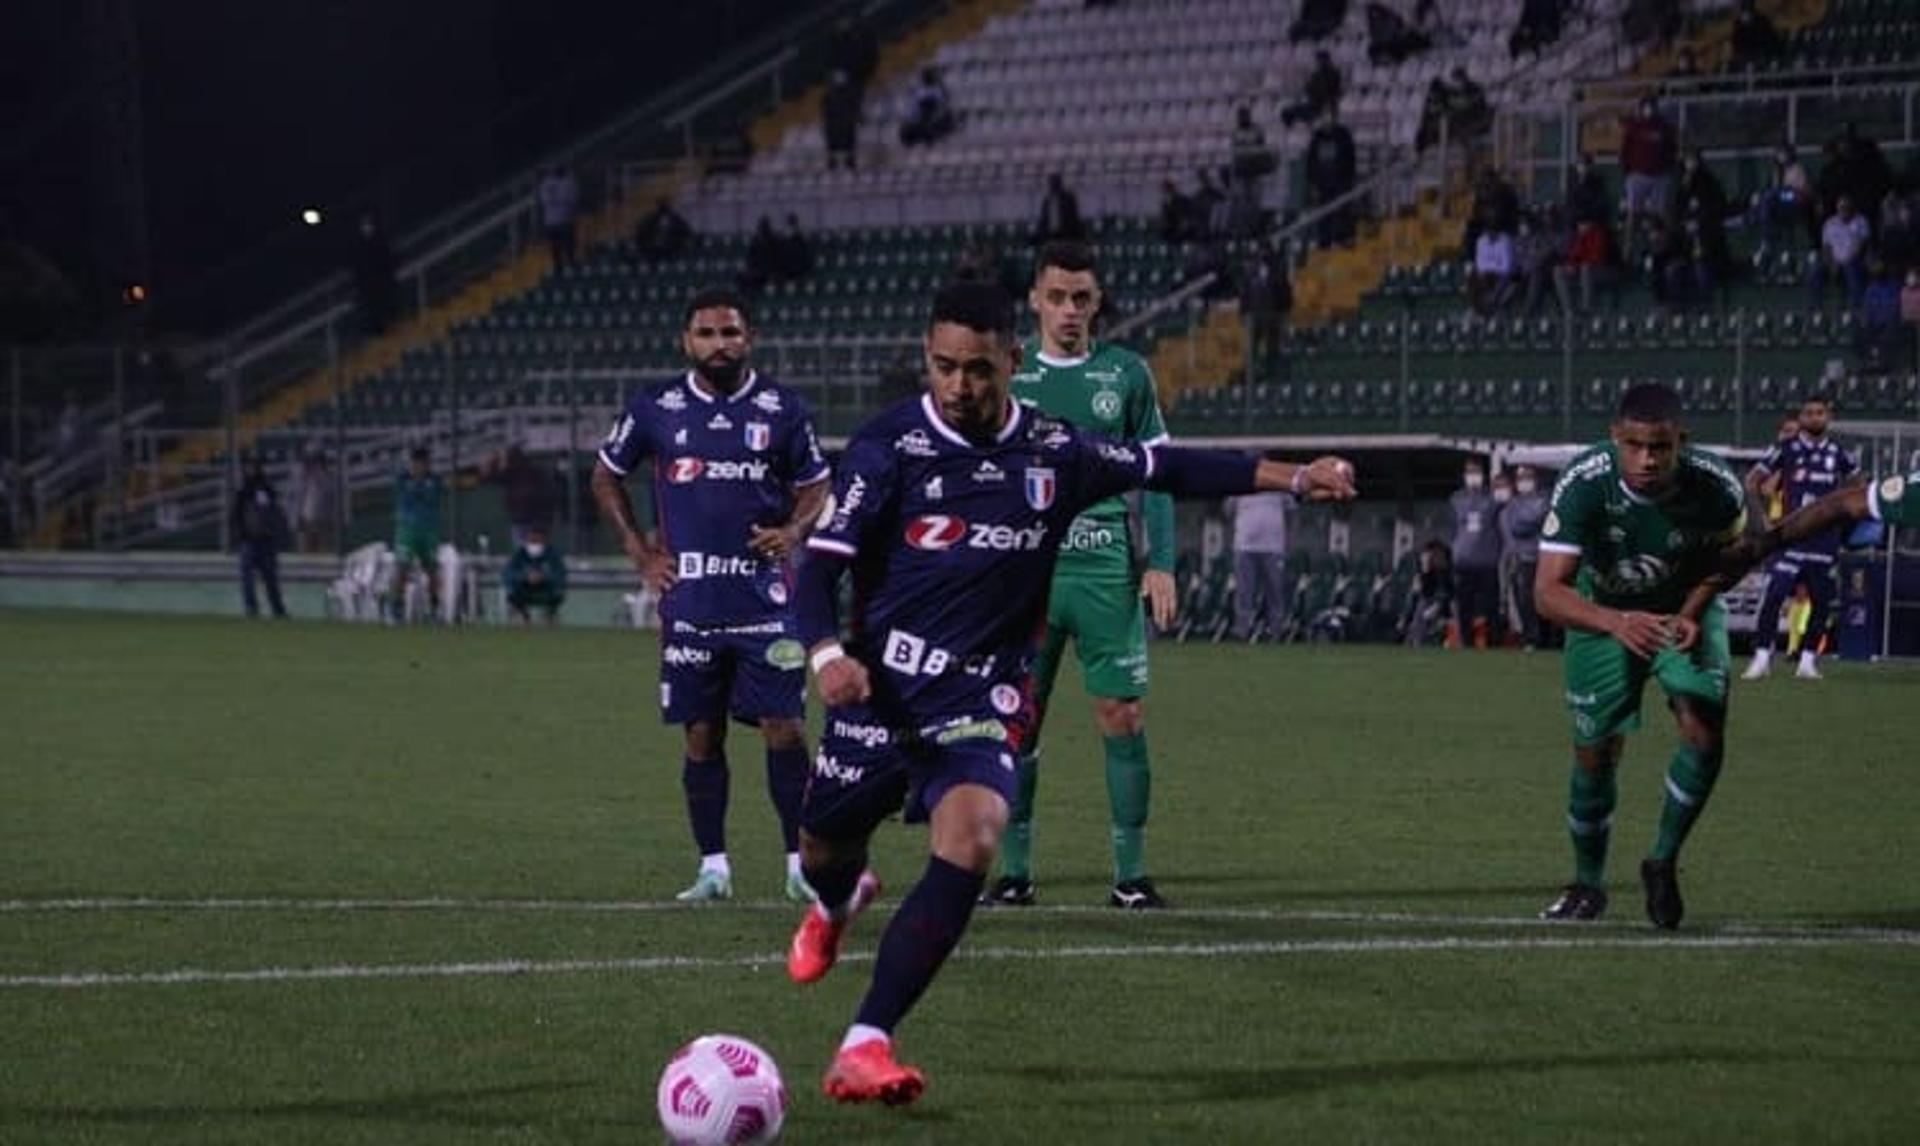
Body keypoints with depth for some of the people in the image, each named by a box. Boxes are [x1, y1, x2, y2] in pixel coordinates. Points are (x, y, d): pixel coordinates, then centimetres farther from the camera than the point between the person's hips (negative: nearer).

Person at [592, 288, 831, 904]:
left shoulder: (783, 409, 3)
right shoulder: (657, 407, 4)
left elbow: (815, 487, 13)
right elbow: (606, 476, 17)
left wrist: (794, 529, -7)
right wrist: (637, 548, 8)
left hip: (765, 599, -1)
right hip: (690, 602, 1)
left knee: (784, 729, -5)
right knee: (702, 735, 4)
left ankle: (801, 863, 1)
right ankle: (713, 867, 11)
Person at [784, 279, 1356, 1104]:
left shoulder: (1053, 453, 0)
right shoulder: (889, 446, -10)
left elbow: (1167, 468, 14)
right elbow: (821, 565, -13)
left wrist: (1295, 477, 11)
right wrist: (826, 654, -32)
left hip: (979, 699, 1)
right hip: (880, 688, -1)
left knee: (969, 843, -25)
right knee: (824, 849, 14)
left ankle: (865, 1049, -24)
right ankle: (839, 903, 57)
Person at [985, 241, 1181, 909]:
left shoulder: (1127, 375, 8)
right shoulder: (1007, 374, 7)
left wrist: (1162, 564, 0)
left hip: (1107, 571, 0)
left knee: (1123, 715, -4)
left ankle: (1131, 873, 2)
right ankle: (1015, 868, 7)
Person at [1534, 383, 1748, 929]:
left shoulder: (1716, 487, -29)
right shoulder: (1583, 484, -34)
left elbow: (1727, 554, -5)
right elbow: (1548, 592, -36)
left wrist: (1690, 613, -22)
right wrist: (1616, 623, -53)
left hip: (1684, 608, 1)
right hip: (1601, 612, -1)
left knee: (1705, 735, -17)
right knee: (1595, 755, 1)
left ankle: (1664, 862, 5)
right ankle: (1588, 884, 26)